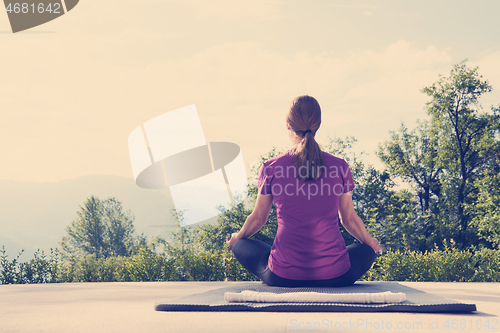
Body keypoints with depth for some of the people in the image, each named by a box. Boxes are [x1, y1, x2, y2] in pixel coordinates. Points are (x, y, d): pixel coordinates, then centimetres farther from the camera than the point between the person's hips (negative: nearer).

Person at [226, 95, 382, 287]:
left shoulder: (271, 168, -3)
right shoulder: (339, 167, 0)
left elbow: (258, 218, 11)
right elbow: (349, 219, 12)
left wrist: (237, 237, 34)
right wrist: (370, 243, 33)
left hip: (283, 276, 0)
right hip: (334, 277, 0)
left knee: (241, 246, 28)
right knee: (367, 251, 32)